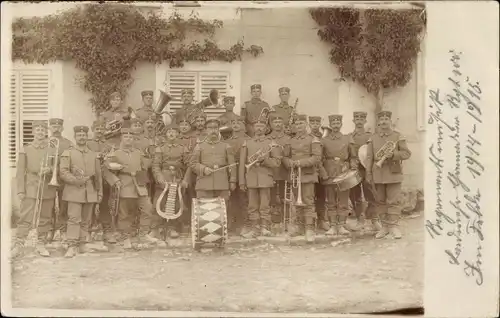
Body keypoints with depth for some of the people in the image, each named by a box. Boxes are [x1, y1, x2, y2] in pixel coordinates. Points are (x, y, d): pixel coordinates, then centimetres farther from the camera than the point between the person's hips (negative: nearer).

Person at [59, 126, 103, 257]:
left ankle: (83, 244, 17)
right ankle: (72, 247, -9)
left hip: (90, 192, 4)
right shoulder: (68, 153, 4)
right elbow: (63, 173, -5)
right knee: (74, 219, -10)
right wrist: (77, 180, -19)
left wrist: (100, 193, 12)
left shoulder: (94, 155, 15)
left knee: (86, 220, 7)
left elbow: (98, 176, 15)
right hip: (74, 191, -4)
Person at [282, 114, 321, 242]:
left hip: (307, 175, -4)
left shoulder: (313, 140, -1)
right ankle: (300, 226, 22)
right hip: (294, 175, 4)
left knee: (308, 202, -8)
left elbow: (316, 157, -10)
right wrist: (290, 163, -11)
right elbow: (285, 157, 11)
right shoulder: (290, 141, 13)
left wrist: (301, 162, -19)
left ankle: (310, 229, -8)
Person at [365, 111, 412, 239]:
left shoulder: (398, 137, 4)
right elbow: (369, 157, 6)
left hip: (393, 173, -2)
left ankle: (394, 227, 4)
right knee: (380, 201, 6)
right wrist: (368, 174, 1)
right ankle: (384, 227, 14)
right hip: (378, 174, 2)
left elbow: (407, 153, 0)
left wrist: (393, 154, -17)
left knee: (393, 201, -3)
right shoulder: (373, 138, 8)